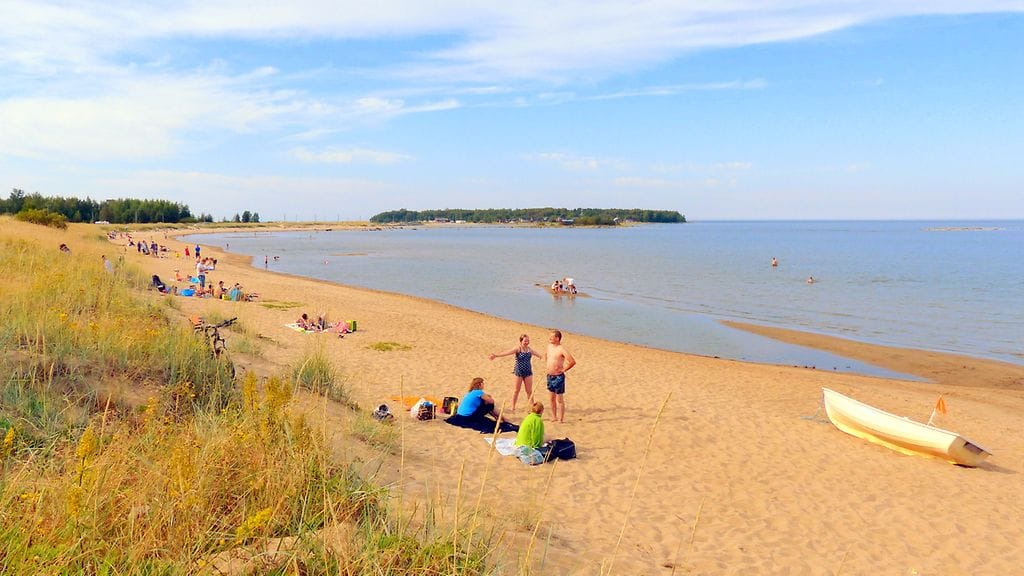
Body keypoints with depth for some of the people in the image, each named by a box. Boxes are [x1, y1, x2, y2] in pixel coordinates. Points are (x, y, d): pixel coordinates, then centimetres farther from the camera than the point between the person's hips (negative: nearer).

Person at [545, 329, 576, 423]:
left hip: (558, 377, -7)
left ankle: (561, 419, 6)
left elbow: (573, 362, -22)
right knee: (552, 398, 14)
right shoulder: (549, 346, 7)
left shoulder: (561, 349, -16)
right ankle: (554, 417, 25)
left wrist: (563, 370, -15)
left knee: (560, 399, -1)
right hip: (550, 376, 7)